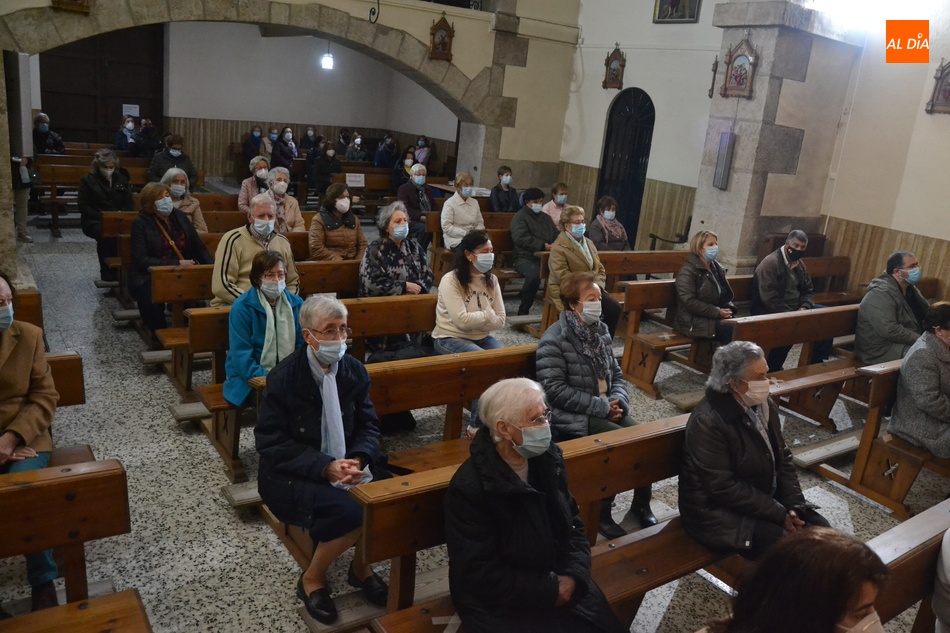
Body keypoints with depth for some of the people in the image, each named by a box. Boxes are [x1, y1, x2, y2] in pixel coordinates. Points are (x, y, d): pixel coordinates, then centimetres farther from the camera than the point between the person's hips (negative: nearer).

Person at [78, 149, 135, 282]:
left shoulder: (122, 179, 16)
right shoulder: (88, 180, 5)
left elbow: (130, 204, 14)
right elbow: (83, 206, -1)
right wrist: (102, 217, -16)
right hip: (94, 222, -2)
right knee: (106, 234, -37)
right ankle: (107, 274, -26)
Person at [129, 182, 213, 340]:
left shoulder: (180, 217, 12)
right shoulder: (140, 224, -1)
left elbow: (199, 248, 15)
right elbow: (141, 260, -11)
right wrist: (177, 264, -19)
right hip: (150, 277, -3)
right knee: (152, 305, -34)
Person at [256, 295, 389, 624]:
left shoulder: (355, 370, 0)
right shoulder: (284, 377, -14)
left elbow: (368, 426, 4)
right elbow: (271, 443, -14)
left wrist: (358, 459, -18)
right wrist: (325, 467, -24)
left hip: (345, 464, 5)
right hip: (292, 474, -5)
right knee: (352, 510, -30)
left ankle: (361, 565, 8)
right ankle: (312, 579, 1)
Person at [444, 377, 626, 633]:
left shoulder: (547, 459, -3)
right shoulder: (469, 488, -21)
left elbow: (573, 525, 6)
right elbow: (480, 575, -19)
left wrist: (573, 575, -10)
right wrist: (550, 590, -18)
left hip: (560, 582, 6)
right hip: (499, 602, -5)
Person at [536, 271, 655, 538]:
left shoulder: (599, 331, 9)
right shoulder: (554, 340, -15)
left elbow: (616, 374, 15)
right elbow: (554, 390, -21)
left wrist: (618, 400, -8)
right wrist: (601, 406, -20)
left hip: (605, 410, 7)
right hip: (573, 418, -7)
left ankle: (641, 506, 10)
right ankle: (601, 512, -5)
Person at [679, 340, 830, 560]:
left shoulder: (764, 405, 0)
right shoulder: (708, 421, -25)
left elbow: (783, 458, 7)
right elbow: (724, 488, -25)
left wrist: (794, 506, -6)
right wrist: (780, 515, -20)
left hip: (766, 498, 8)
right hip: (718, 511, -8)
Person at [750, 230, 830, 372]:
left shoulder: (800, 264, 14)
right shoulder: (770, 263, -14)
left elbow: (808, 291, 18)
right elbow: (769, 298, -22)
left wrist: (804, 308, -5)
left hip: (796, 309, 9)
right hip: (772, 312, -9)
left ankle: (818, 363, 6)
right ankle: (772, 371, -18)